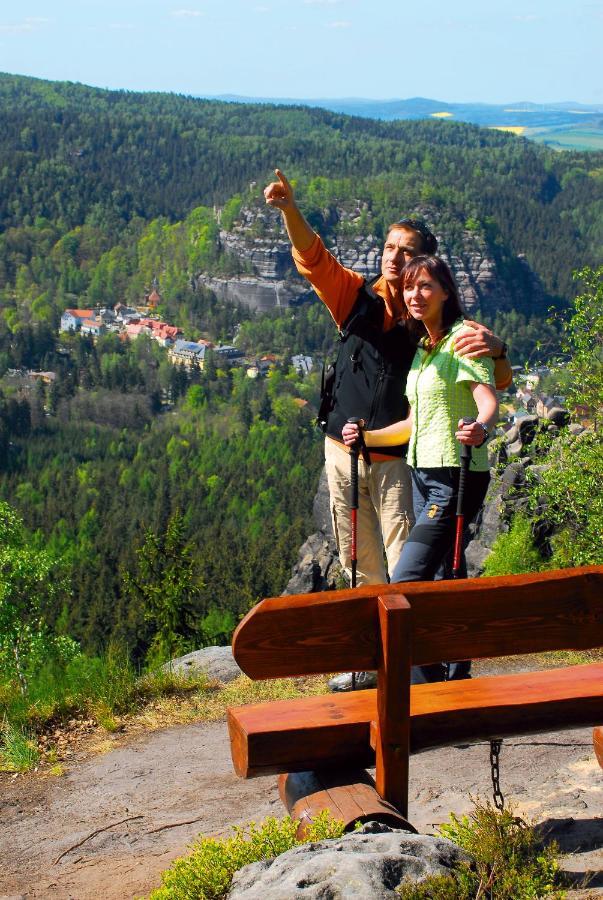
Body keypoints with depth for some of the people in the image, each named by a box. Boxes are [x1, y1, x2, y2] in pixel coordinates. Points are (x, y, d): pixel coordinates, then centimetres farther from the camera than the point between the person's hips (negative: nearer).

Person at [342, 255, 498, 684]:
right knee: (444, 583, 13)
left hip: (456, 477, -9)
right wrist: (367, 437, 12)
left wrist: (480, 430, -45)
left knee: (405, 583, -16)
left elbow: (489, 400, -24)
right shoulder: (422, 347, 17)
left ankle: (430, 683, -9)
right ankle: (458, 682, 23)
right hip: (423, 475, 9)